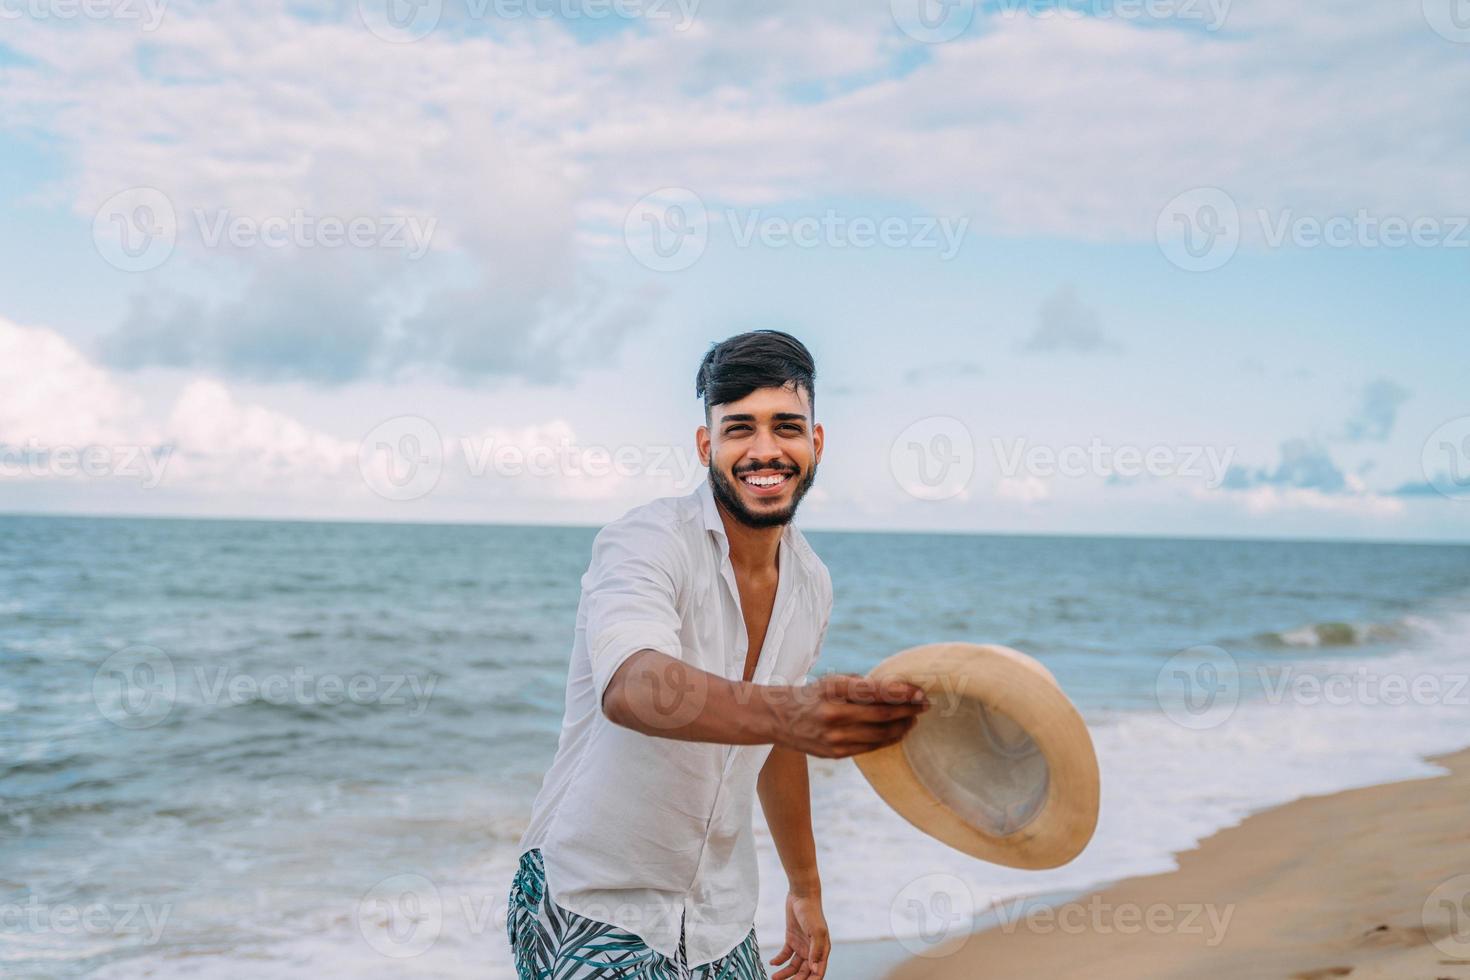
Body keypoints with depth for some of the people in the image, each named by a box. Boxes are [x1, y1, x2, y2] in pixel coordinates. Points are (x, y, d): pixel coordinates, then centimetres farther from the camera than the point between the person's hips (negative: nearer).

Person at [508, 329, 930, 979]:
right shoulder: (646, 542, -19)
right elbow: (631, 687, -39)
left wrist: (806, 887, 22)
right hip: (593, 910, -6)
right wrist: (790, 711, -55)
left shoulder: (812, 584, 2)